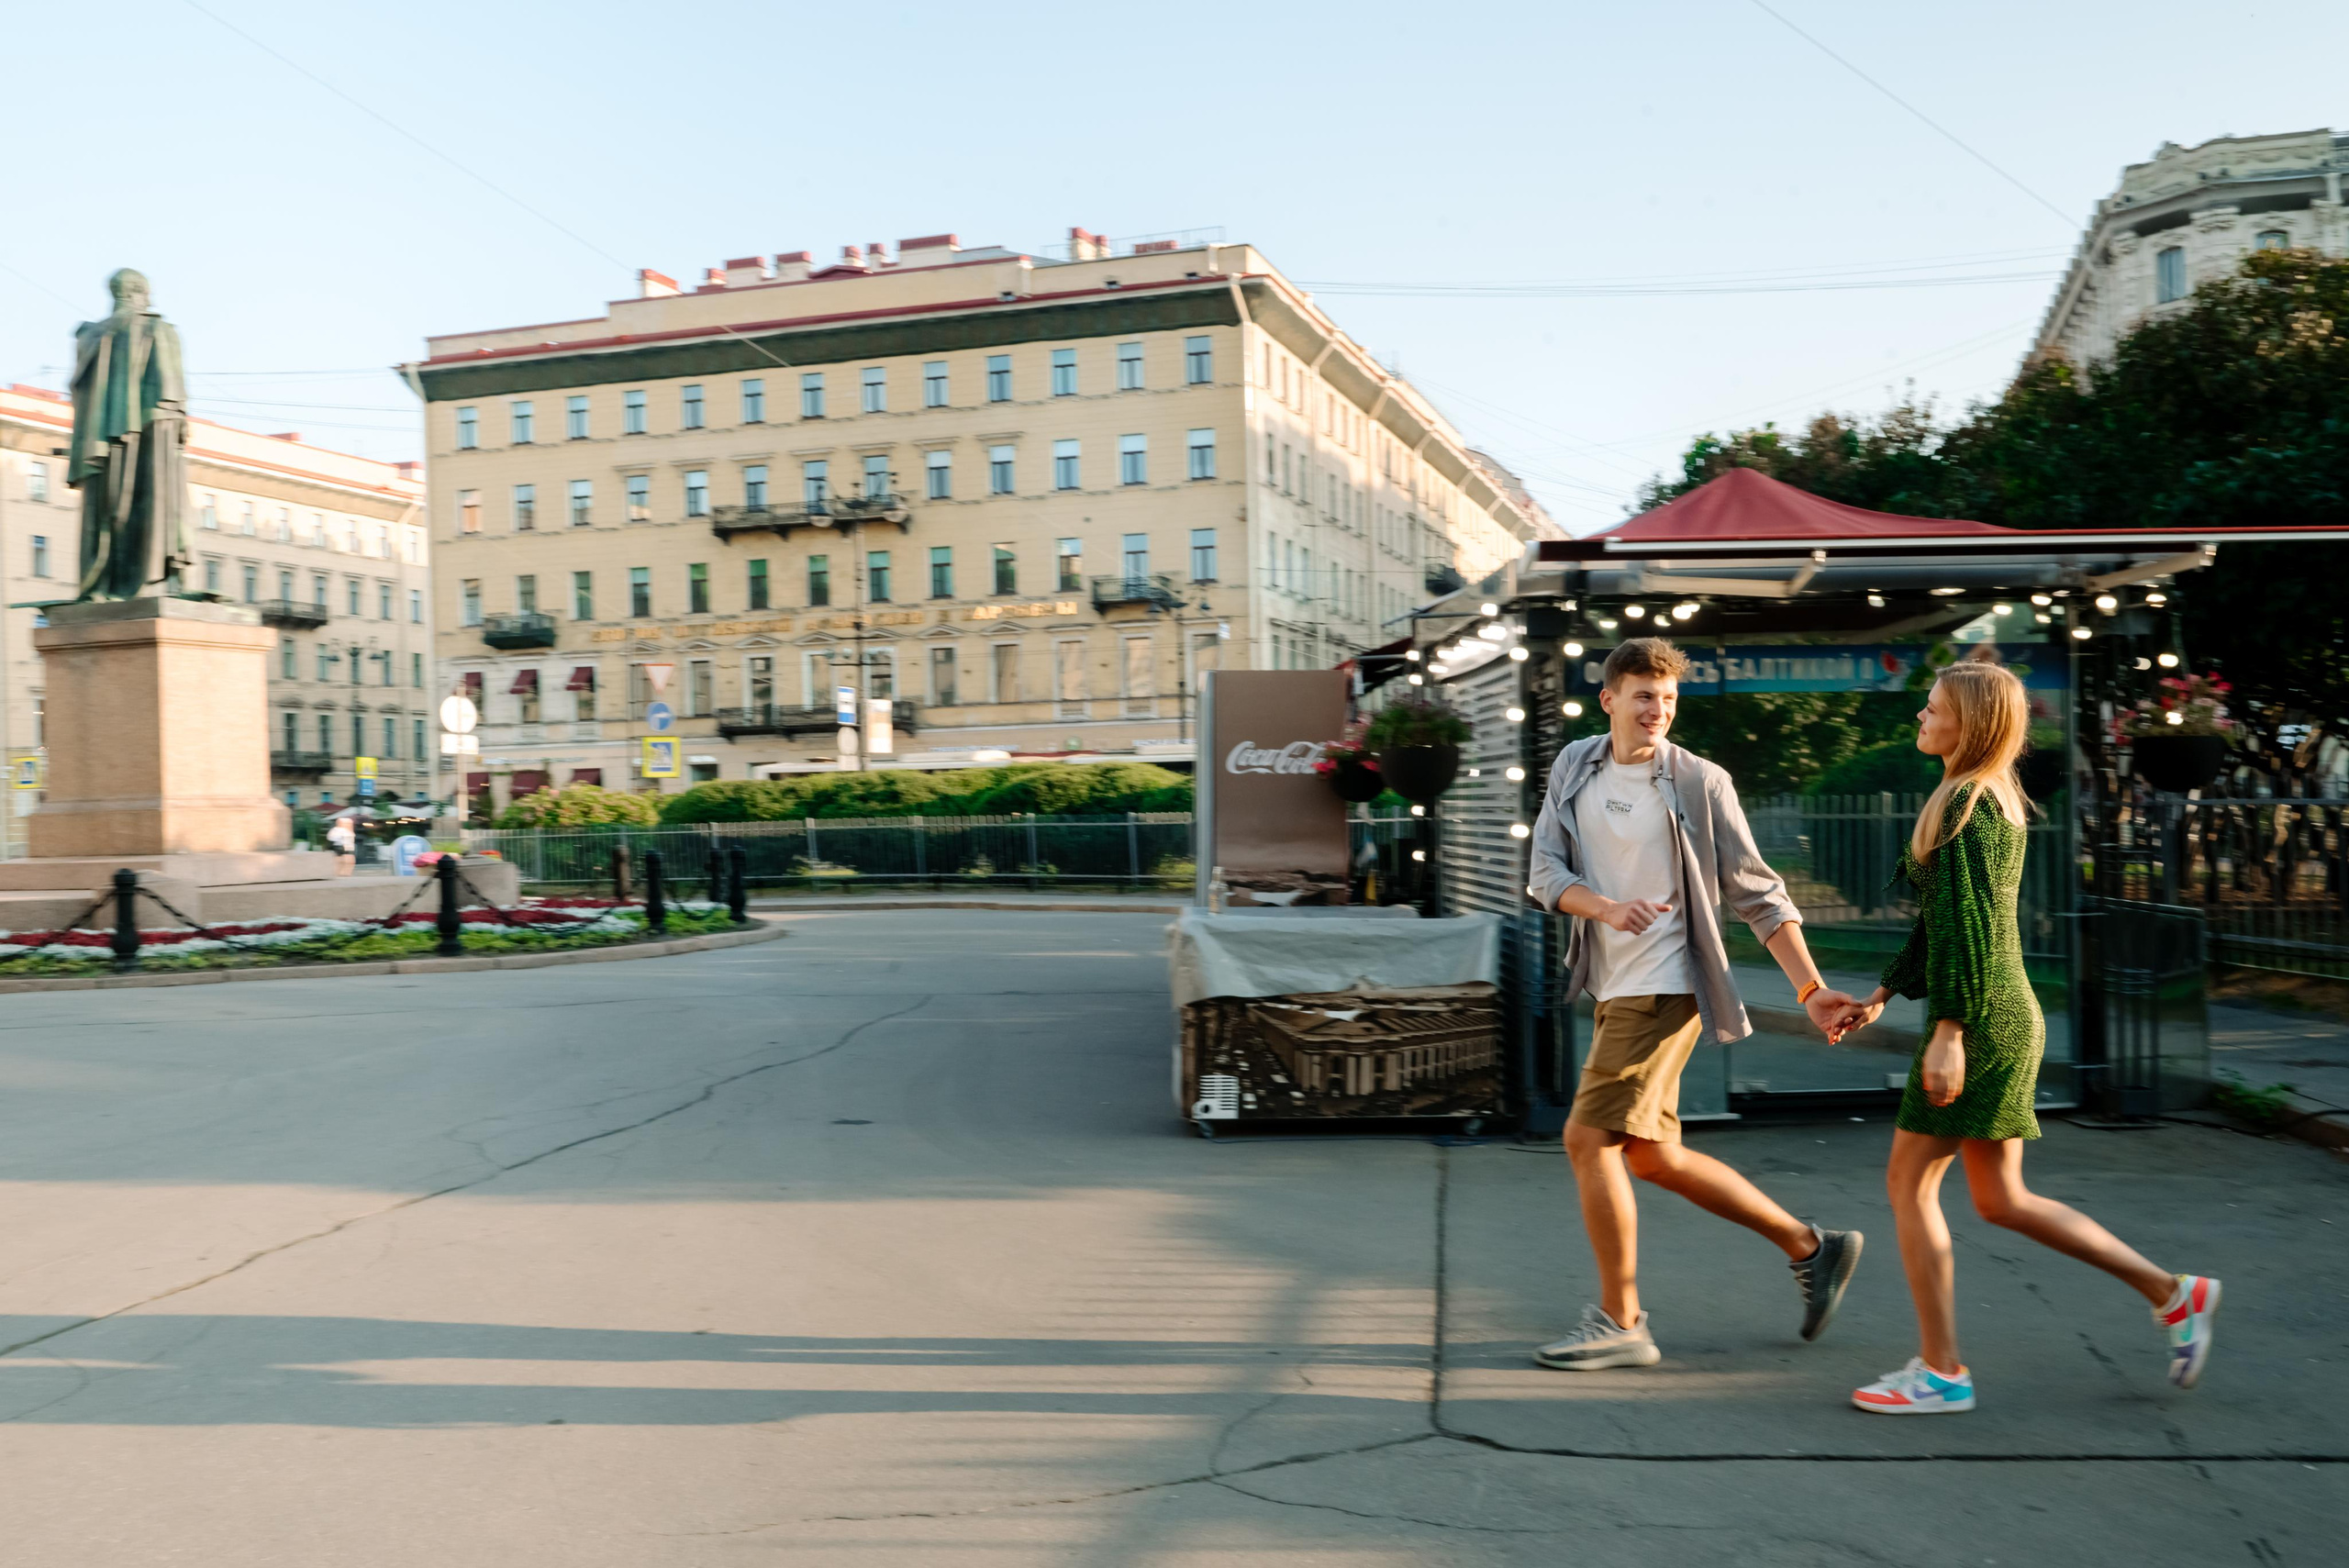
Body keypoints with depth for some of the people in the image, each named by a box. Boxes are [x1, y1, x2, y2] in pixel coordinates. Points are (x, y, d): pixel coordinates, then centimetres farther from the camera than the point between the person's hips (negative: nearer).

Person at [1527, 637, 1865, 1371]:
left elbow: (1758, 894, -4)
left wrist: (1811, 990, -9)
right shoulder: (1574, 767, 7)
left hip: (1663, 988, -7)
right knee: (1652, 1158, 13)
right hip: (1615, 988, 7)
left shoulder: (1699, 784, -7)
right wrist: (1604, 907, -19)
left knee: (1589, 1138, -10)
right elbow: (1544, 872, 1)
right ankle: (1810, 1247, 26)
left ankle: (1620, 1323, 3)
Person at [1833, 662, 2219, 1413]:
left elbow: (1968, 925, -20)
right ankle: (2172, 1294, 19)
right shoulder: (1997, 803, 17)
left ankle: (1941, 1372, 6)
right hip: (2006, 1017, 10)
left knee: (1909, 1182, -1)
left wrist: (1947, 1032, -23)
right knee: (1999, 1198, 14)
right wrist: (1882, 995, 24)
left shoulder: (1965, 807, -13)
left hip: (1980, 1022, -10)